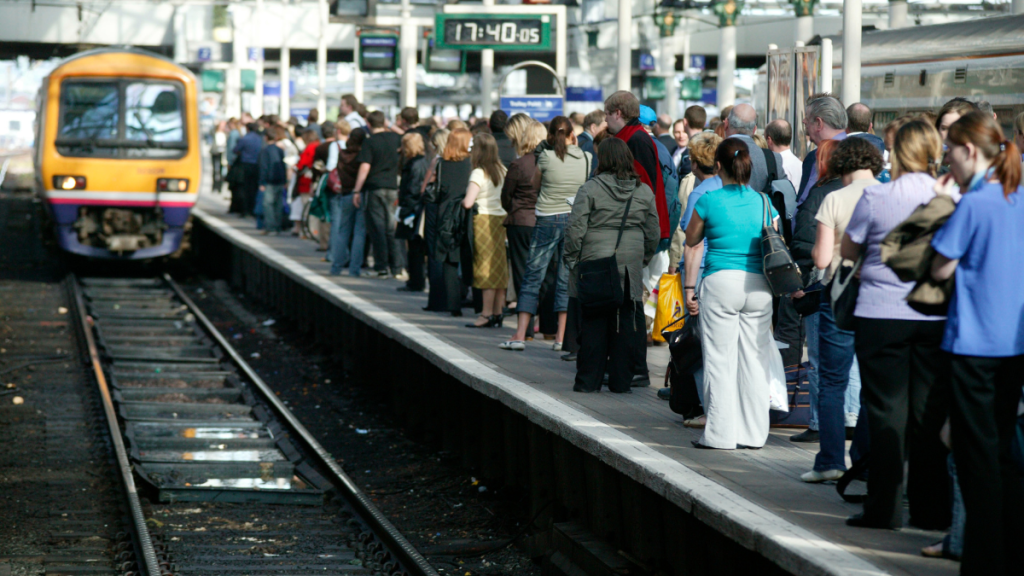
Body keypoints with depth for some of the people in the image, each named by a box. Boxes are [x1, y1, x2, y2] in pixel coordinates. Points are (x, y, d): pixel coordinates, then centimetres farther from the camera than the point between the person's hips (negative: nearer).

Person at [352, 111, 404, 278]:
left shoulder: (370, 142, -9)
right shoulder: (394, 138, 4)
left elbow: (365, 167, -13)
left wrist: (357, 190, -9)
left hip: (374, 187, -4)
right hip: (392, 187, 4)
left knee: (377, 227, 0)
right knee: (392, 227, 9)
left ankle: (381, 267, 0)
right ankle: (397, 267, 5)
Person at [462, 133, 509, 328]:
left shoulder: (478, 173, -14)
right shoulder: (501, 170, 8)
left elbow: (468, 202, -20)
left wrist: (462, 201, 0)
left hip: (484, 219, -7)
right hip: (501, 217, 7)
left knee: (487, 268, -5)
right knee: (498, 267, 10)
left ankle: (487, 315, -3)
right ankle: (497, 313, 13)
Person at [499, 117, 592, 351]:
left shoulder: (546, 157, -8)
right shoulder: (586, 158, -1)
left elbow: (535, 183, 8)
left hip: (548, 220, -2)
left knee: (532, 277, 4)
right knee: (567, 279, 8)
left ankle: (520, 335, 1)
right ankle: (562, 338, 4)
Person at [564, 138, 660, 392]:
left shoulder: (590, 189, -5)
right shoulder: (644, 192, 5)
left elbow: (575, 228, -7)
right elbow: (653, 232, 11)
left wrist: (571, 258, 4)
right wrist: (646, 257, 25)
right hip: (630, 266, 2)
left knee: (593, 323, 3)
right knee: (625, 321, 7)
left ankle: (588, 380, 6)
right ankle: (621, 381, 9)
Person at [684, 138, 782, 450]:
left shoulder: (708, 201, -3)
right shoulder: (764, 202, 5)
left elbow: (691, 243, 8)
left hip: (721, 282, -3)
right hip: (759, 285, 3)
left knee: (720, 360, 2)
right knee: (754, 360, 8)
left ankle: (720, 433, 3)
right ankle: (753, 433, 12)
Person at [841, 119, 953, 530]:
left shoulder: (876, 198, -8)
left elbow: (848, 250, 5)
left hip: (881, 315, -2)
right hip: (936, 316, 2)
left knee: (886, 411, 3)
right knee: (930, 411, 7)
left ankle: (884, 508, 4)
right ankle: (932, 509, 11)